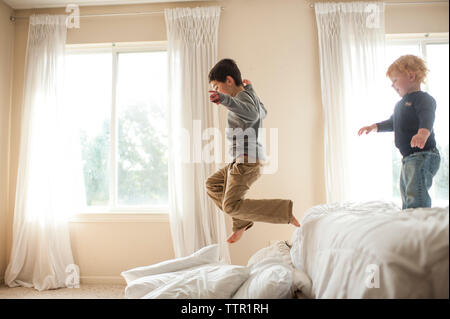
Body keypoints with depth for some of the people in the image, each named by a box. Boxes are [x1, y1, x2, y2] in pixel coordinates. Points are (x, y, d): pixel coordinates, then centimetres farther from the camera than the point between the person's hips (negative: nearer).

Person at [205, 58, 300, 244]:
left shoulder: (242, 97, -13)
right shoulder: (249, 95, 17)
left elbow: (252, 114, -39)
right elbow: (263, 112, 38)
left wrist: (225, 99, -57)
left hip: (247, 160, -11)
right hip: (242, 160, 11)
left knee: (231, 206, -18)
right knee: (212, 185, 20)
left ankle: (285, 212, -15)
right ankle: (242, 222, 15)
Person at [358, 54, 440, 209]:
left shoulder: (423, 98, -11)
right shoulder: (400, 104, 19)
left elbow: (427, 117, -32)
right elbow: (393, 123, 35)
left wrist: (423, 133, -51)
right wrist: (374, 127, 28)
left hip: (423, 157, -10)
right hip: (408, 159, 10)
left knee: (416, 195, -22)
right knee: (406, 199, 16)